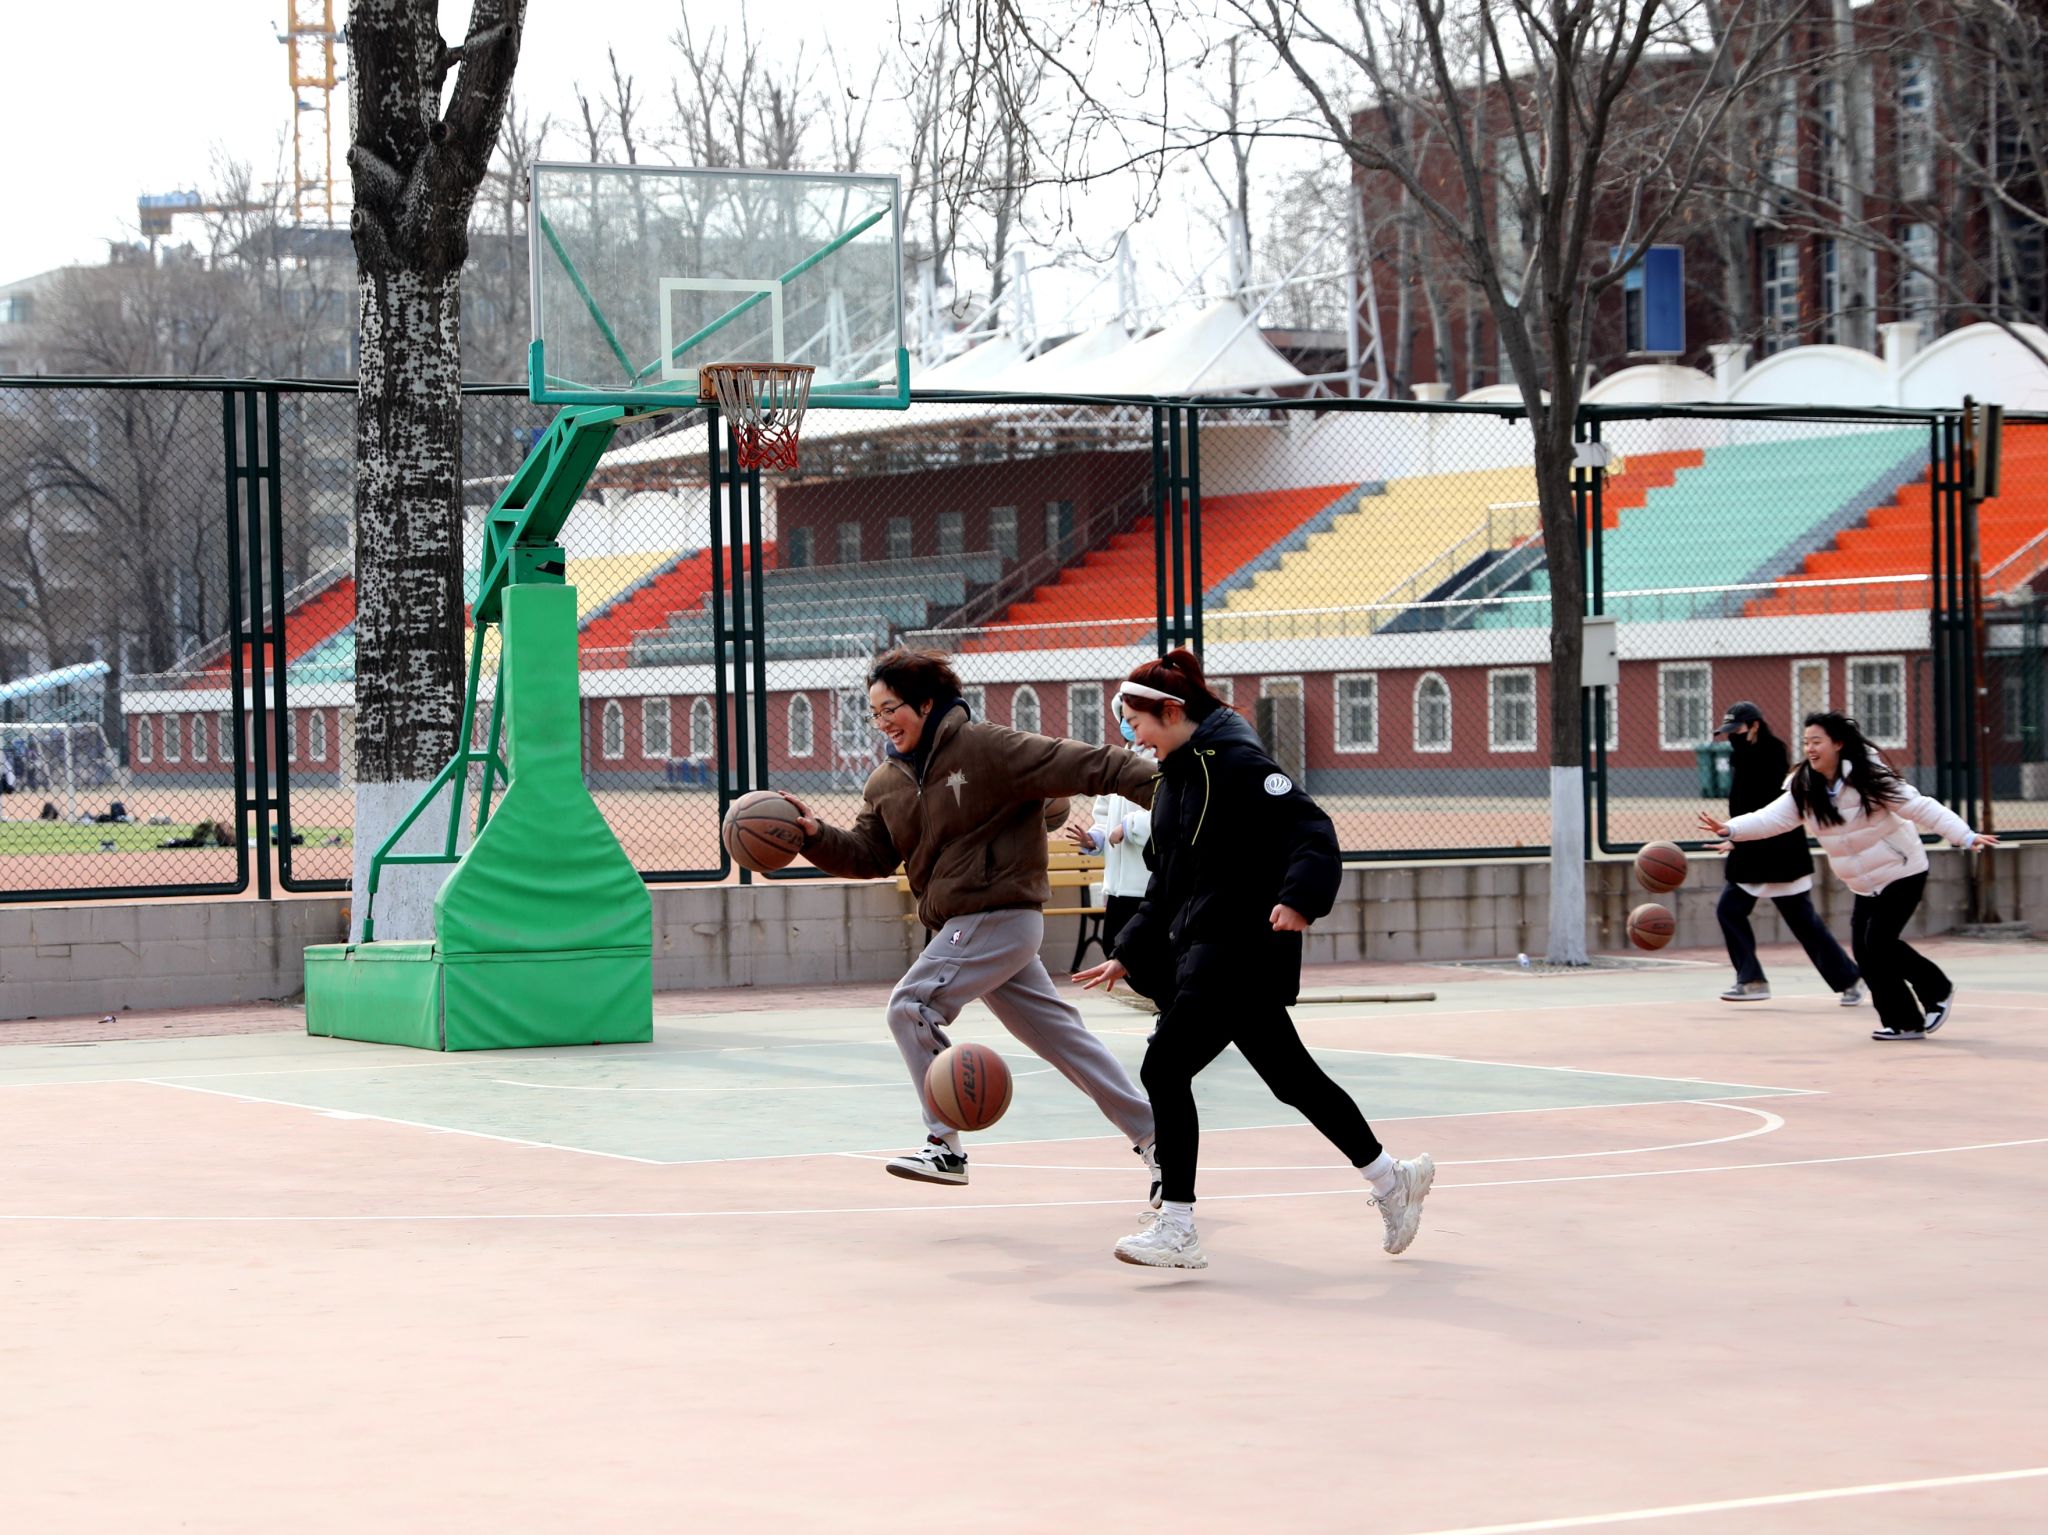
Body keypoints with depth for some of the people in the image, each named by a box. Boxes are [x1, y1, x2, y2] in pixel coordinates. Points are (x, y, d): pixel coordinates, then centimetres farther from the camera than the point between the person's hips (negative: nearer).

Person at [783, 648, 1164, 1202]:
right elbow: (868, 855, 12)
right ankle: (1151, 1136, 18)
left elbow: (1088, 766, -15)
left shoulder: (986, 747, -13)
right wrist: (816, 835, -5)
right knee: (1059, 1035, 11)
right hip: (962, 927, 8)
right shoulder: (887, 784, 11)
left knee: (911, 1006, -14)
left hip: (999, 917, -8)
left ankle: (945, 1146, -7)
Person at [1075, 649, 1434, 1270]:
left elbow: (1311, 828, -21)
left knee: (1164, 1069, -13)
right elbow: (1168, 883, 22)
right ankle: (1391, 1178, 29)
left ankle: (1176, 1231, -10)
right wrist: (1127, 955, 19)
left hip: (1242, 950, -10)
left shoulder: (1233, 761, -13)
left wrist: (1298, 898, -36)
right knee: (1291, 1076, 16)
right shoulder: (1178, 773, 15)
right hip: (1201, 950, 10)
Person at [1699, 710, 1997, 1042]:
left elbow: (1922, 809, -21)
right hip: (1865, 886, 7)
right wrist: (1729, 829, -30)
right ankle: (1904, 1022, 11)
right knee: (1865, 953, -1)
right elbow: (1772, 818, -13)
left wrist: (1967, 836, -28)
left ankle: (1937, 991, 5)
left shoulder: (1868, 779, -20)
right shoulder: (1804, 790, -3)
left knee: (1878, 942, -16)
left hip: (1902, 874, -7)